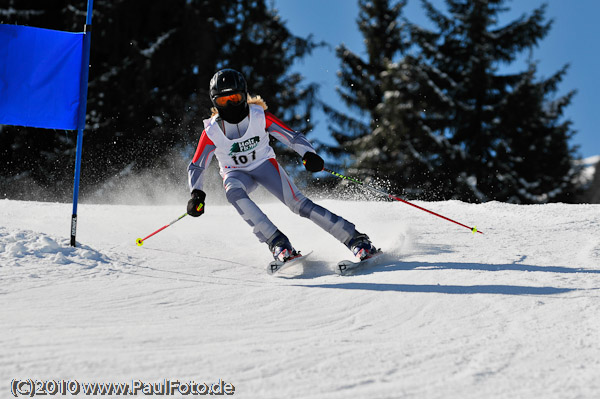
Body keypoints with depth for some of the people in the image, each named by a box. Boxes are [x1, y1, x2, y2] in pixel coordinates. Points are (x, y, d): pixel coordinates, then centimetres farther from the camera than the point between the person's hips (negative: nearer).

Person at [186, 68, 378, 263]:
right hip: (236, 174, 0)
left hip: (264, 164, 0)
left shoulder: (259, 116, -19)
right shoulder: (212, 132, -18)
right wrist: (196, 194, -26)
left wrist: (309, 154, -35)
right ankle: (276, 242, -36)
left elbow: (292, 136, -16)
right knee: (233, 192, -36)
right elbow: (196, 166, -9)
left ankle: (355, 239, -19)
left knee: (297, 203, -20)